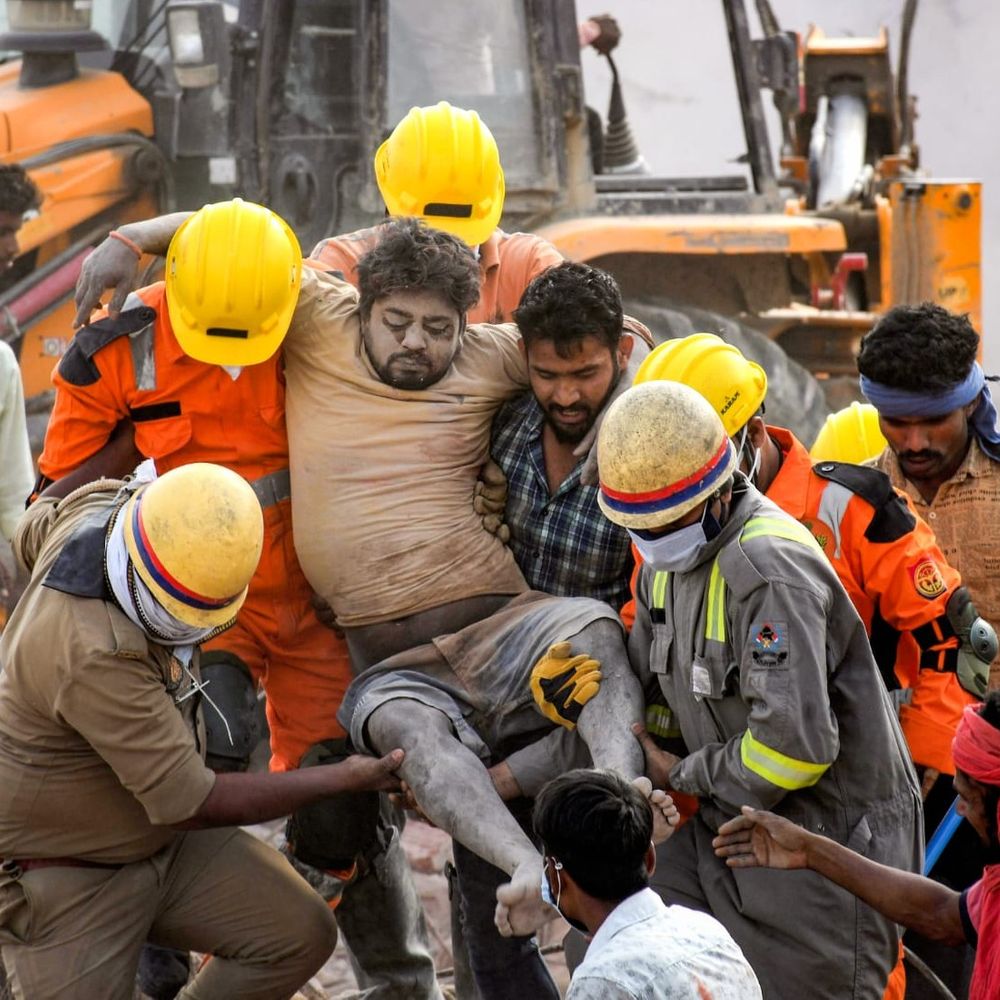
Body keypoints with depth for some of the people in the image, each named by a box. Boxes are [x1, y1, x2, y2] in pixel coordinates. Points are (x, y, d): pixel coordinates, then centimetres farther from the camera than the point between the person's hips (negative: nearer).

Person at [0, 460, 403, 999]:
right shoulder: (95, 656, -38)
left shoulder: (94, 509, -16)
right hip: (61, 871, -8)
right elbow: (190, 805, -30)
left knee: (300, 935, -4)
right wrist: (346, 779, -24)